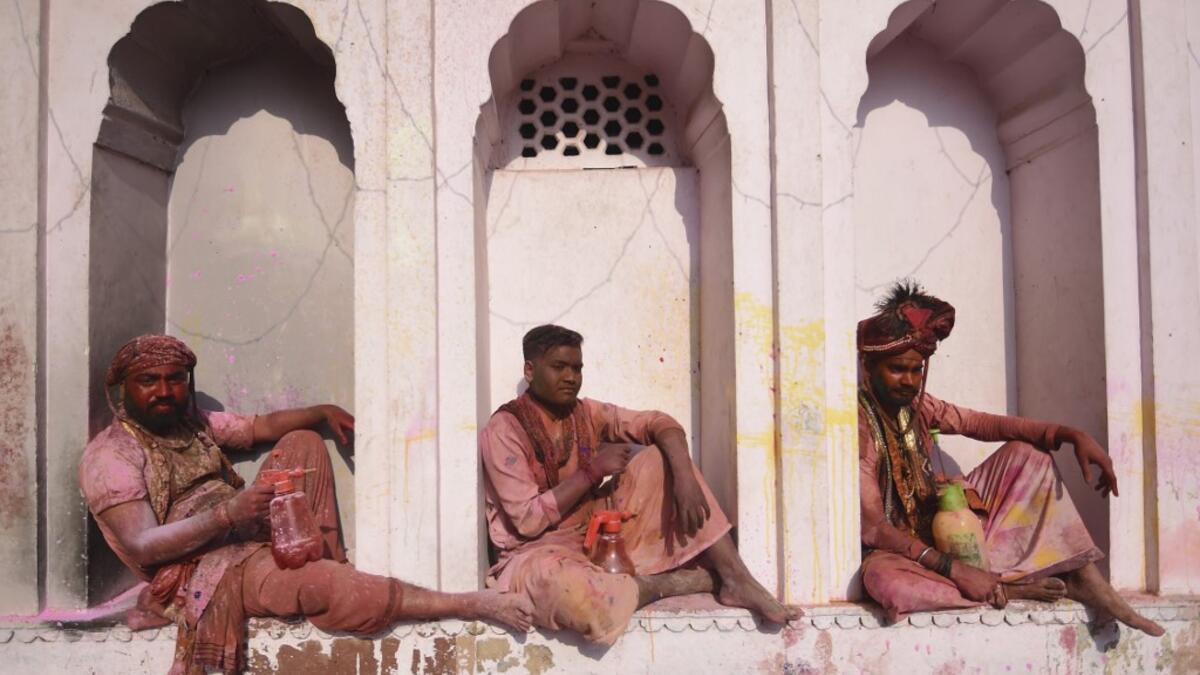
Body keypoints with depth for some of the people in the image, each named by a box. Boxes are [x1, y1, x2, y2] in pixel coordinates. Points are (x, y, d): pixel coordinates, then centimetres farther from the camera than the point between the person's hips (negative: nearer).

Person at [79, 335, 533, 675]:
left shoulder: (194, 423, 13)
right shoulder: (110, 455, -10)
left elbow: (263, 426, 16)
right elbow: (142, 546, -20)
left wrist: (322, 412, -4)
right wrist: (228, 513, -32)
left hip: (254, 533, 9)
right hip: (203, 569, -9)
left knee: (303, 442, 4)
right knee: (319, 586, -33)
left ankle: (328, 557, -8)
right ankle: (472, 604, -27)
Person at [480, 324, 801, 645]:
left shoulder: (585, 412, 3)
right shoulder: (504, 430, -15)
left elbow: (657, 423, -5)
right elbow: (529, 520, -21)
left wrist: (684, 477, -24)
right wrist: (593, 470, -19)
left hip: (598, 534, 6)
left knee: (659, 459, -8)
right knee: (558, 582, -43)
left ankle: (736, 579, -15)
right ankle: (668, 583, -16)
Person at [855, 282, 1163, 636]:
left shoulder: (917, 406, 1)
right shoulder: (857, 426, -21)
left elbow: (987, 424, -7)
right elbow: (873, 526, -26)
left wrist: (1071, 434, -23)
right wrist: (953, 569, -33)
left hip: (944, 526, 7)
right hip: (898, 549, -7)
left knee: (1024, 453, -2)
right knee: (882, 578, -44)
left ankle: (1086, 580, -10)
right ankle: (1009, 588, -23)